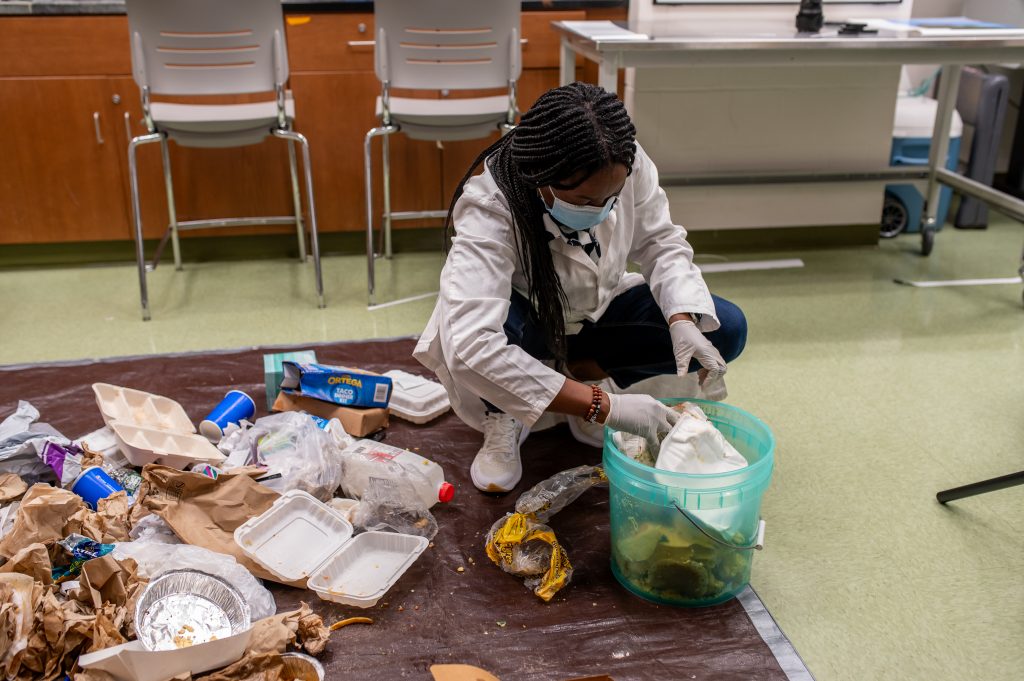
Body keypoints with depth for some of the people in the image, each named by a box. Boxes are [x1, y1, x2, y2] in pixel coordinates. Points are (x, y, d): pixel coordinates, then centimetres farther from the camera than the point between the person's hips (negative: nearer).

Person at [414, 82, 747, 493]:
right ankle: (503, 418, -7)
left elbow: (660, 243, -8)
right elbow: (471, 347, -47)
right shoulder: (490, 209, -37)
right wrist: (603, 406, -48)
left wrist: (682, 321, -28)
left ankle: (581, 370, 0)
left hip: (594, 312, 5)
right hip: (521, 320, -4)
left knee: (726, 329, -12)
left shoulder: (627, 165, -25)